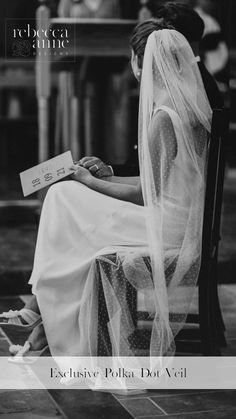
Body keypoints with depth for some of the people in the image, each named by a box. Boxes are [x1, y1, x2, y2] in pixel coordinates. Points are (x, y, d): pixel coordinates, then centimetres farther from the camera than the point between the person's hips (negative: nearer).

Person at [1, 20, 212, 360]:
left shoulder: (162, 118, -20)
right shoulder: (194, 108, 9)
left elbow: (145, 194, -15)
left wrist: (90, 182, -1)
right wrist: (106, 178, 16)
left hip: (165, 230, -9)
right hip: (184, 227, 9)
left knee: (63, 197, 3)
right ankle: (43, 321, 16)